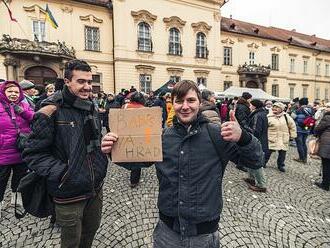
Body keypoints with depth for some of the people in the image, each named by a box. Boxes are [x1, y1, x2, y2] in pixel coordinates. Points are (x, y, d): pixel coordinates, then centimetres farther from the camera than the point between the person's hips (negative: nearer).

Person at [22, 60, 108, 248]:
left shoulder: (91, 108, 4)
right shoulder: (51, 112, -18)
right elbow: (33, 153, -15)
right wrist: (61, 173, -23)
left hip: (96, 188, 6)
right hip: (70, 194, -5)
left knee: (91, 230, 27)